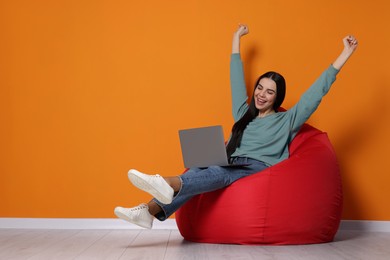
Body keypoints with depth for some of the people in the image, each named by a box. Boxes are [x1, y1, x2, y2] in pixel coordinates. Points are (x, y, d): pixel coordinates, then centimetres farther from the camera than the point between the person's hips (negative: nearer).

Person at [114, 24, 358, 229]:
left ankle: (169, 184, -64)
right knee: (199, 171, -29)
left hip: (260, 171, -4)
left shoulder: (286, 120, 15)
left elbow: (317, 91, 11)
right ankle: (151, 210, -51)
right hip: (231, 168, 4)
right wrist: (237, 38, 42)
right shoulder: (244, 114, 26)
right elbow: (237, 78, 34)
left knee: (221, 173, -36)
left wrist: (346, 54, 10)